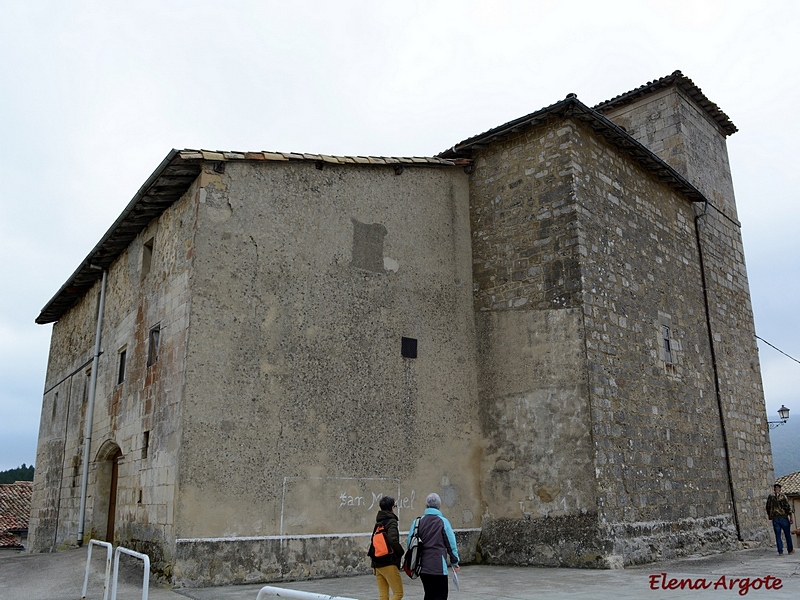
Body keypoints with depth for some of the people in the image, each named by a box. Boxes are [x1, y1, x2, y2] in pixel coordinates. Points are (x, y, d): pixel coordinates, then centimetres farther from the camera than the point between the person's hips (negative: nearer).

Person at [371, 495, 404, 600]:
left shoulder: (378, 522, 14)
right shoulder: (391, 522, -10)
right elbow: (393, 540, -24)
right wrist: (401, 553, -9)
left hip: (377, 563, 8)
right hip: (389, 563, -8)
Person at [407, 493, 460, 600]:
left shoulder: (418, 521, 3)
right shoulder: (443, 521, -6)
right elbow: (451, 543, -3)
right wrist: (455, 562, 9)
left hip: (422, 566, 4)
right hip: (438, 566, -4)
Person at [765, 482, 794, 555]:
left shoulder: (770, 496, 4)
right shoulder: (783, 496, -7)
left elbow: (768, 507, 11)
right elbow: (788, 507, -11)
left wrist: (769, 515, 27)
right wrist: (790, 517, -6)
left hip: (775, 518, 2)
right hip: (783, 517, -2)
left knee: (778, 535, 4)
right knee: (787, 535, 11)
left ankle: (780, 551, 2)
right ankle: (790, 550, 19)